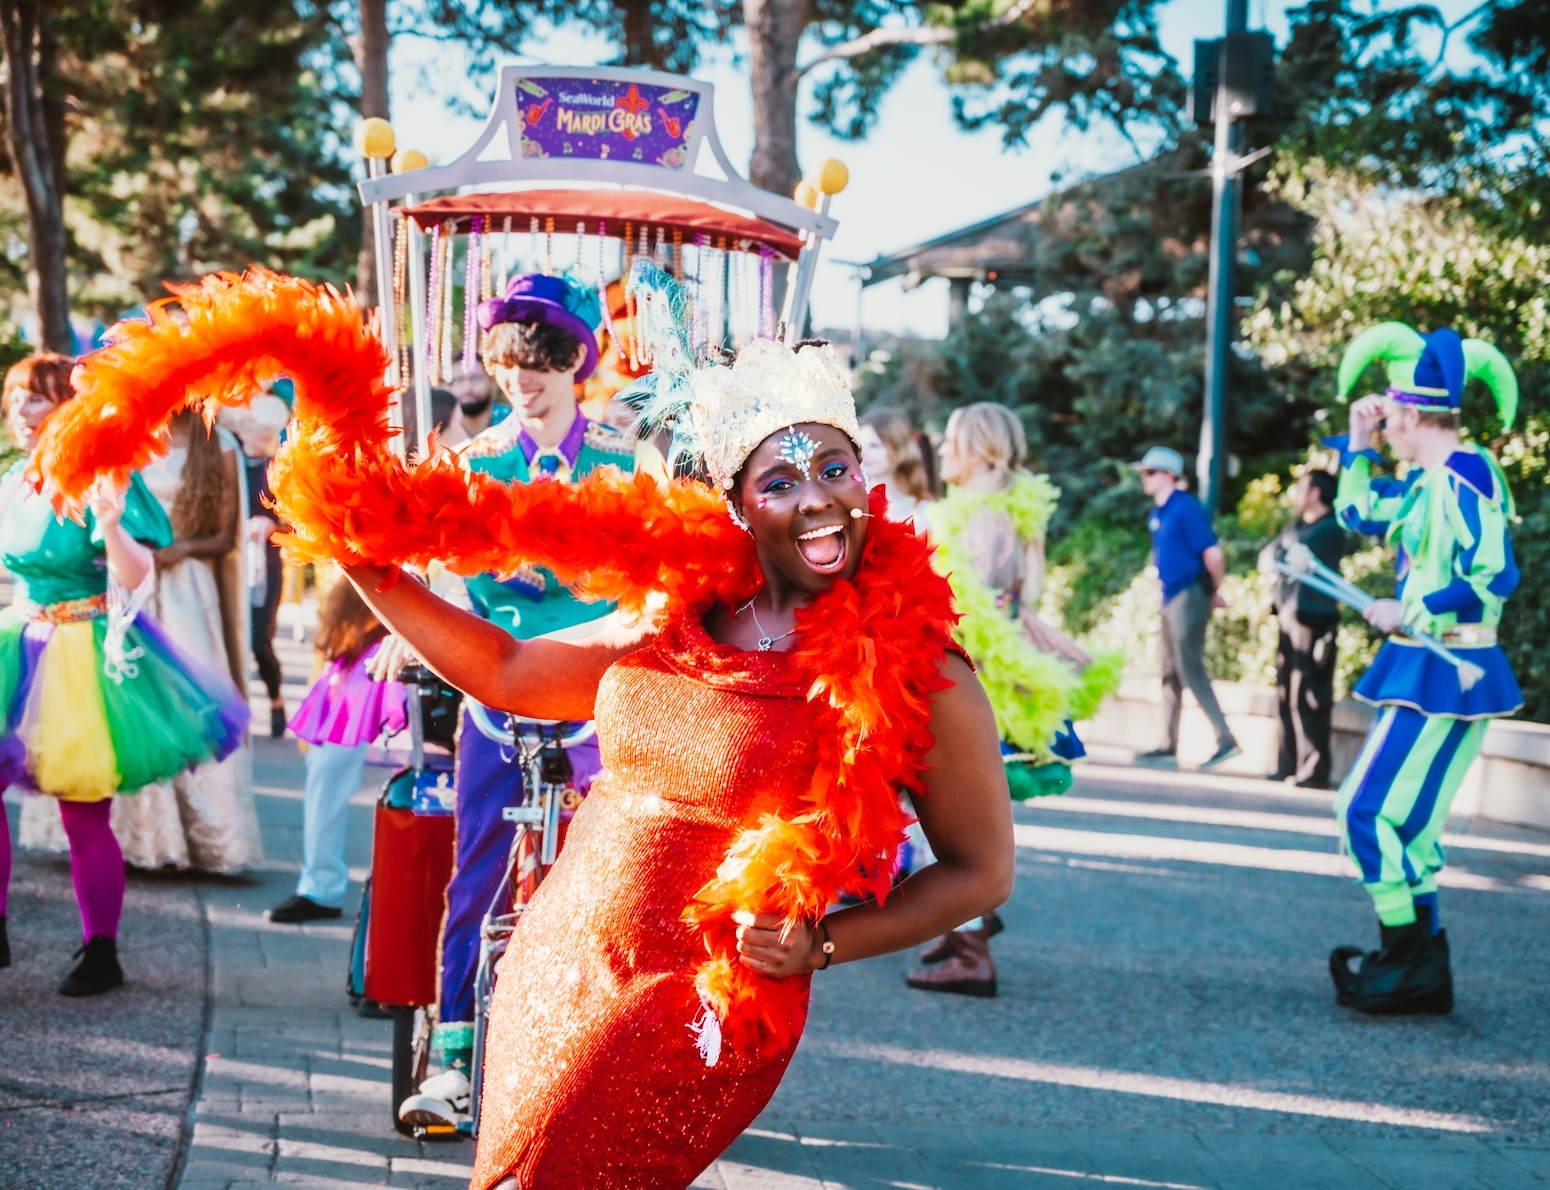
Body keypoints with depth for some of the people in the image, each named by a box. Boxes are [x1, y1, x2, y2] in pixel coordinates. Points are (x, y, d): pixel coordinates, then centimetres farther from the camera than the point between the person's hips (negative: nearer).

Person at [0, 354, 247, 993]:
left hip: (87, 654, -6)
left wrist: (111, 526, -35)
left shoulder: (101, 478, -12)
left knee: (83, 814, -4)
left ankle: (101, 953, 10)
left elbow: (136, 576, -19)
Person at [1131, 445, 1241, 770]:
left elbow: (1213, 553, -18)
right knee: (1170, 671, 11)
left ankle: (1226, 740, -11)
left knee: (1190, 668, -13)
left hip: (1190, 595, -10)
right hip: (1171, 597, 10)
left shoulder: (1187, 509, -14)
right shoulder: (1158, 514, 14)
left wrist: (1215, 592, -6)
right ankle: (1168, 746, 16)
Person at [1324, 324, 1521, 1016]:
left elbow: (1495, 578, -24)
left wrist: (1407, 614, -19)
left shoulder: (1461, 479, -17)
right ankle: (1421, 967, 20)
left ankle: (1411, 963, -2)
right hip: (1430, 672, 10)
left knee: (1368, 809, -8)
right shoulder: (1426, 483, 12)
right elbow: (1359, 514, 28)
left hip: (1445, 674, -10)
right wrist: (1358, 443, 20)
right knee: (1406, 818, 13)